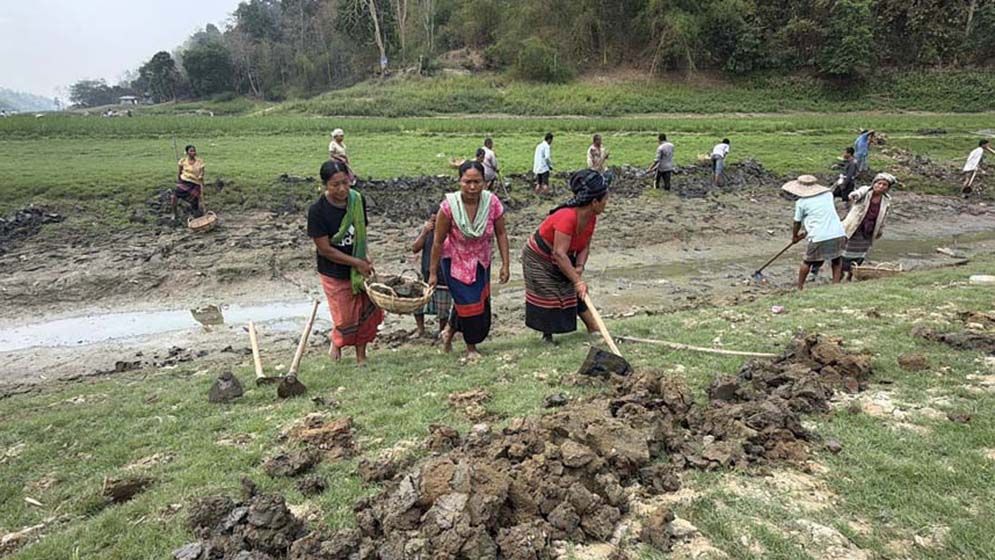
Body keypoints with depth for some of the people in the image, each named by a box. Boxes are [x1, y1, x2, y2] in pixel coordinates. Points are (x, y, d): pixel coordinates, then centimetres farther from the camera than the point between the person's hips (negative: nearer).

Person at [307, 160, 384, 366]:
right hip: (335, 274, -4)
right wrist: (357, 262, -18)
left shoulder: (358, 201, -6)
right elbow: (325, 250, -18)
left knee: (369, 312, 7)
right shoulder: (317, 211, -20)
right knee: (346, 320, 4)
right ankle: (336, 341, 39)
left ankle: (361, 355, 29)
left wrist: (365, 258, -8)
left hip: (360, 268, 4)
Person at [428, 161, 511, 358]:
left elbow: (501, 234, -7)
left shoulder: (492, 202, -20)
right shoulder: (449, 206, -26)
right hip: (455, 262, -3)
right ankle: (470, 346, 26)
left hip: (481, 262, 4)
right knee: (468, 303, -3)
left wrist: (505, 264, -9)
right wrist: (433, 273, -10)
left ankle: (450, 331, 41)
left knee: (481, 303, 11)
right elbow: (438, 242, -16)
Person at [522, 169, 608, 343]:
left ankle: (595, 331, 14)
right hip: (539, 259, -8)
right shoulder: (567, 217, -37)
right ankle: (547, 336, 12)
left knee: (580, 294, 7)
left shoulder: (591, 217, -10)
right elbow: (559, 254, -39)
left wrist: (579, 267, -21)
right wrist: (577, 280, -37)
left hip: (561, 260, 8)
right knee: (548, 298, -3)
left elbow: (584, 246, -3)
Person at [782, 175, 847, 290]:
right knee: (836, 260, 24)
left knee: (807, 262, 14)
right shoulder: (828, 194, 16)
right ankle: (836, 284, 17)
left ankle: (799, 287, 21)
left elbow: (797, 223, 11)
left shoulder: (801, 202, 2)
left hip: (820, 238, -3)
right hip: (838, 234, 4)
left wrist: (794, 236, 32)